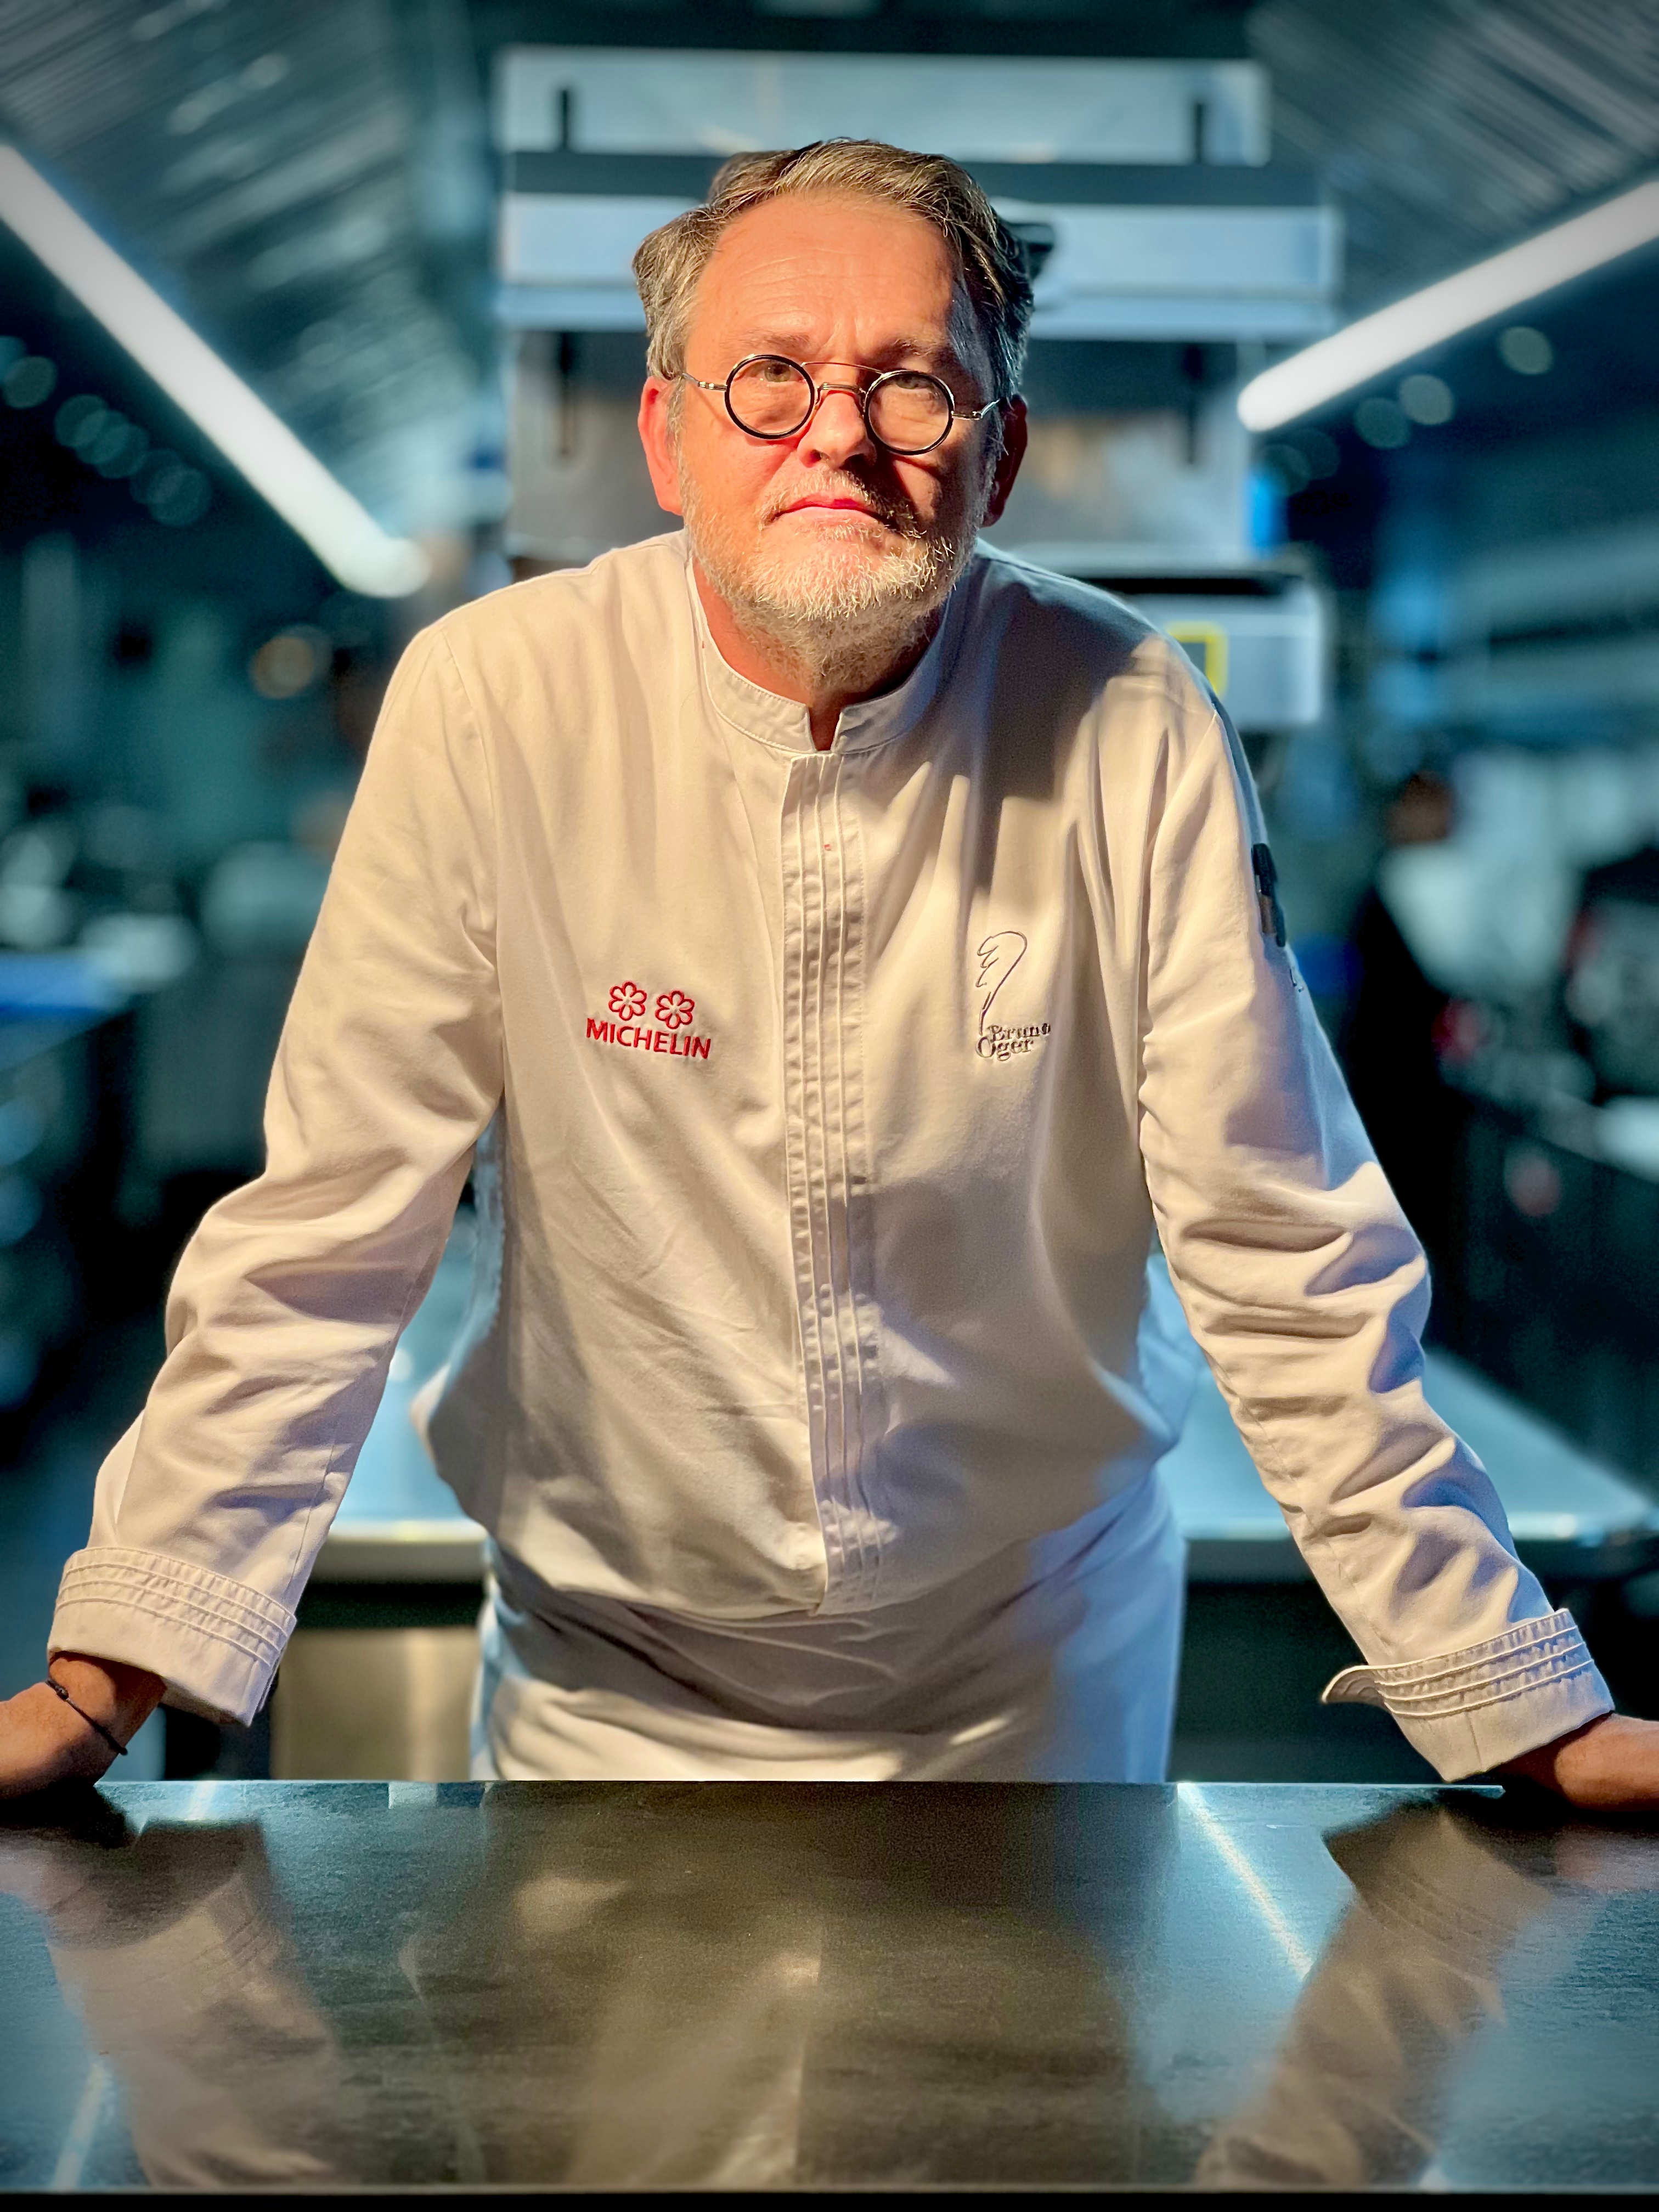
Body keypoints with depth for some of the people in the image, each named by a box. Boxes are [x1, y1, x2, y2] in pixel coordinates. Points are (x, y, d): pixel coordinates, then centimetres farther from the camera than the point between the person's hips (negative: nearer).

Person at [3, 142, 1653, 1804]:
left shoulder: (1130, 729, -16)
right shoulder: (487, 703, -17)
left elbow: (1286, 1265, -12)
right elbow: (321, 1236, -13)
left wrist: (1523, 1713, -13)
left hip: (1034, 1682, 1)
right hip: (609, 1686, 0)